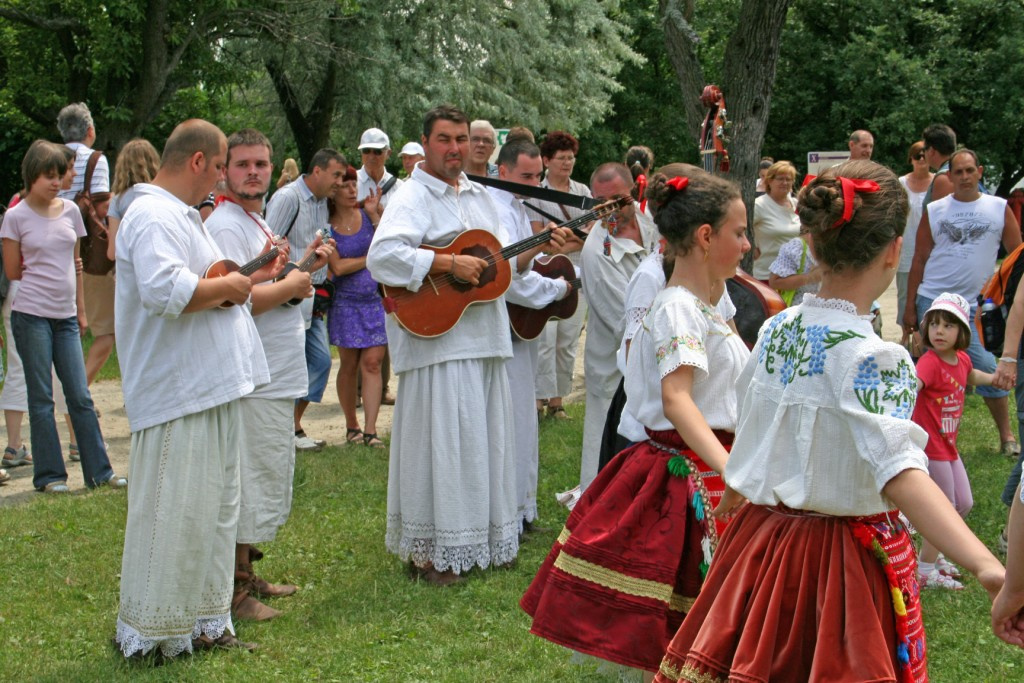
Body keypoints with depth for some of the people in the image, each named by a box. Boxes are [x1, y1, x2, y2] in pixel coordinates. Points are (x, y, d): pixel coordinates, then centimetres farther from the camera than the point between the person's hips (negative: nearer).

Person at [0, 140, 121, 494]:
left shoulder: (71, 211, 7)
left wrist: (80, 311, 14)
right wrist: (49, 270, 5)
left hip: (66, 316, 4)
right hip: (32, 315, -4)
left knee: (81, 397, 6)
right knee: (41, 399, 3)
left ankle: (99, 471, 11)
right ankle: (49, 475, 11)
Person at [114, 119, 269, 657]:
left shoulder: (180, 215, 20)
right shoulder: (154, 216, -15)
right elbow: (166, 290, -30)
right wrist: (228, 286, -16)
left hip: (213, 387, 11)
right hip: (178, 391, -11)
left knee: (214, 507, 16)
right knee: (173, 513, -4)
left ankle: (201, 621, 26)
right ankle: (148, 631, 7)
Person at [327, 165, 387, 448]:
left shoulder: (368, 215, 3)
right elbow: (338, 267, -11)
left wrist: (375, 215, -12)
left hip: (377, 299, 1)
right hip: (347, 302, -1)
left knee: (372, 363, -5)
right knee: (349, 366, 5)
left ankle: (370, 430, -5)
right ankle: (351, 426, 19)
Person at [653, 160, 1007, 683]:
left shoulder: (775, 330, -1)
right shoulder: (873, 358, -22)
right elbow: (898, 472, -35)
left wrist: (731, 499, 34)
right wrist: (987, 567, -46)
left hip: (763, 536, 7)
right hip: (845, 558, -6)